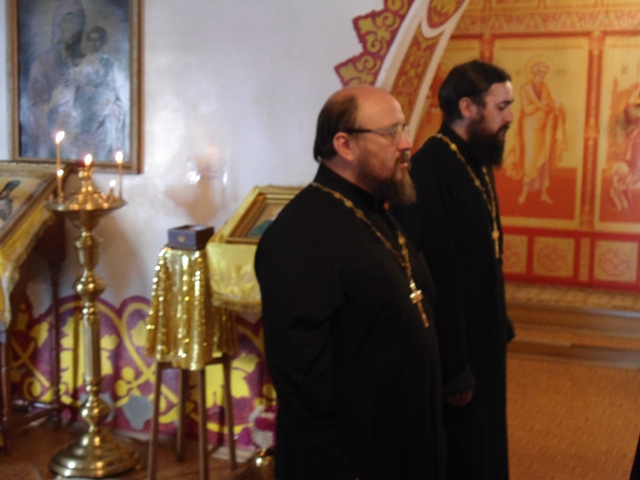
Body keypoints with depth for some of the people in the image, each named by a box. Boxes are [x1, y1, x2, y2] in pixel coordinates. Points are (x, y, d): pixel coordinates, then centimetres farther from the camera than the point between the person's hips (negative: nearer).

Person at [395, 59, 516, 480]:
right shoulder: (431, 173, -24)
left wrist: (500, 326, 12)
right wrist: (454, 371, -22)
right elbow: (436, 281, -25)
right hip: (453, 354, -9)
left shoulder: (476, 162, 4)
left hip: (483, 342, 9)